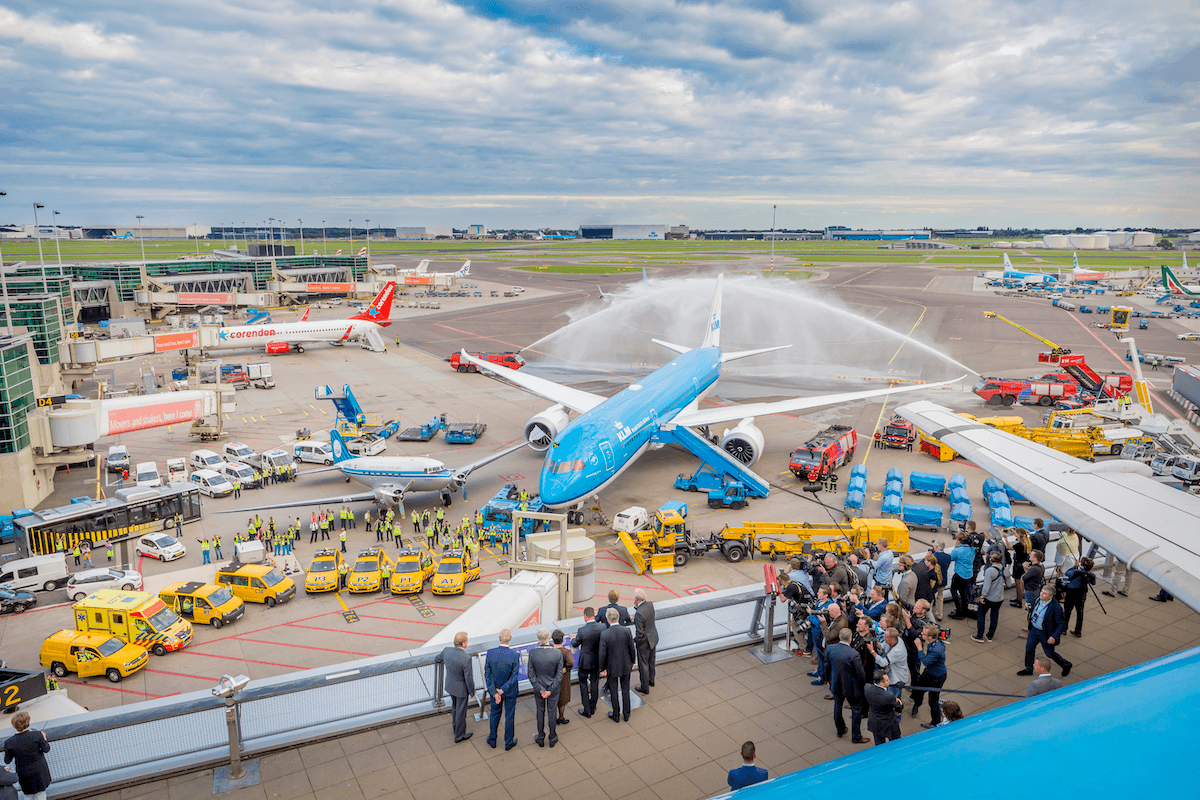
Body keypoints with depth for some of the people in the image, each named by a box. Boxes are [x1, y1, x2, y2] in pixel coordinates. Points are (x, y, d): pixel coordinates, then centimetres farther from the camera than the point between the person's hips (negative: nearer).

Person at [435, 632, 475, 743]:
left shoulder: (446, 651, -18)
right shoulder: (466, 659, -35)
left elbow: (437, 660, 5)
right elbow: (468, 678, -25)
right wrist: (472, 692, -7)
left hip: (450, 685, 6)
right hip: (461, 688, -6)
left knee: (455, 706, 31)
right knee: (461, 712, 17)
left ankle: (455, 726, 53)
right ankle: (459, 736, 36)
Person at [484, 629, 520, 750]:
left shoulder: (490, 653, -19)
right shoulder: (514, 655, -24)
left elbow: (487, 675, -17)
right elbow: (514, 676, -23)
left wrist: (494, 693, -16)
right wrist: (503, 690, -19)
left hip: (494, 689, 2)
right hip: (510, 691, -2)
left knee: (494, 714, 24)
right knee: (509, 716, 17)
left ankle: (492, 740, 40)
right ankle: (509, 742, 33)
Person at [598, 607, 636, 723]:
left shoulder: (604, 635, -25)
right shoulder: (627, 631, -18)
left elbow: (602, 655, -18)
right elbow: (632, 649, -8)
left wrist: (602, 669, -2)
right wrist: (633, 662, 9)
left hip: (612, 667, -2)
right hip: (625, 665, 2)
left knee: (613, 691, 18)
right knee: (625, 689, 21)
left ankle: (616, 715, 34)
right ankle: (626, 714, 35)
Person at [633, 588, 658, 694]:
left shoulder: (639, 614, -33)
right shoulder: (650, 604, -9)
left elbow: (640, 633, -28)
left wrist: (633, 642, -9)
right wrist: (636, 606, -3)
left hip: (644, 642, -8)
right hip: (653, 638, 8)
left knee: (643, 665, 12)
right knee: (651, 661, 27)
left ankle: (645, 688, 28)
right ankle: (651, 680, 48)